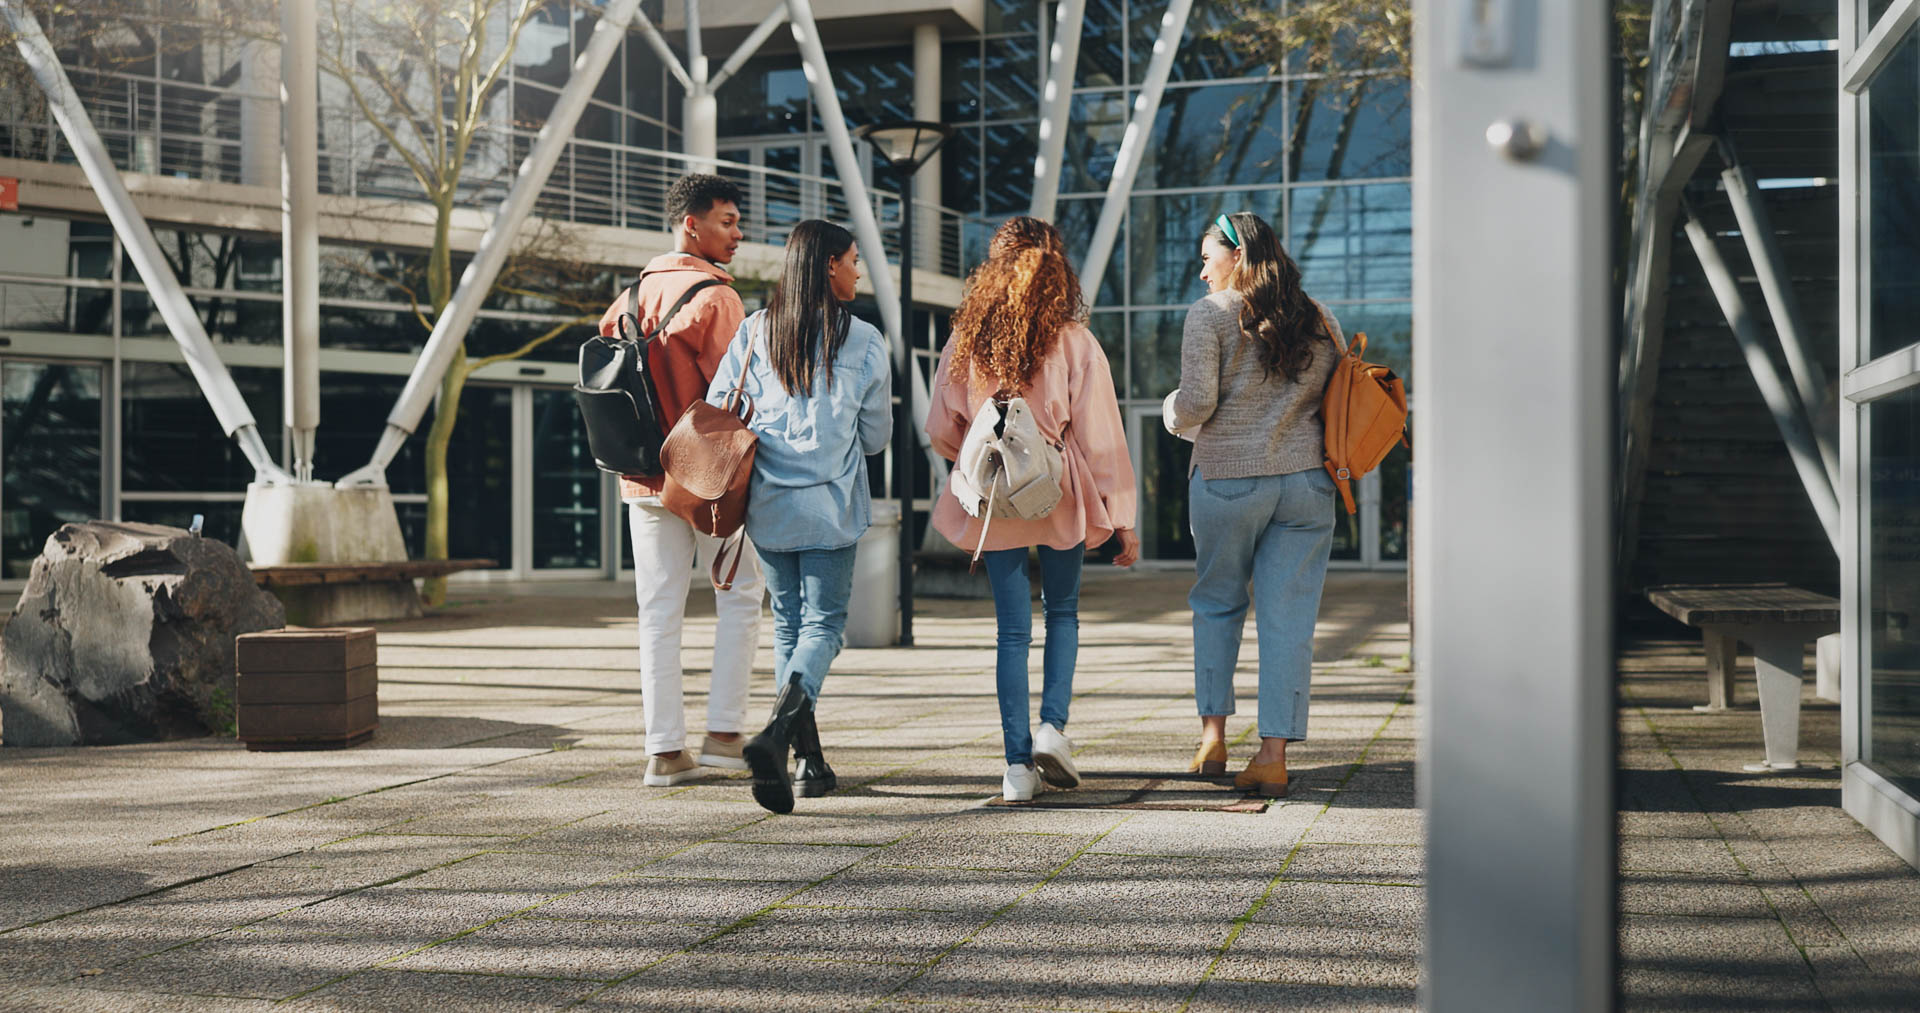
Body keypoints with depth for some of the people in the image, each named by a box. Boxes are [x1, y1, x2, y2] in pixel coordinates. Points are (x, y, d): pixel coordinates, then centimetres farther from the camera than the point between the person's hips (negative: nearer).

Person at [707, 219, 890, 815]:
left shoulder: (755, 331, 2)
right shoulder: (865, 341, -4)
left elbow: (716, 409, 1)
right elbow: (876, 435, 3)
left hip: (768, 503, 3)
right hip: (830, 507, -3)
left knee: (788, 623, 14)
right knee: (822, 623, 1)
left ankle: (810, 761, 16)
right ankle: (778, 731, -24)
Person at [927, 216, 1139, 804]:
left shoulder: (966, 342, -4)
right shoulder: (1075, 343, -9)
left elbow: (942, 431, 4)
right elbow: (1101, 435, -7)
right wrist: (1122, 518, -1)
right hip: (1061, 499, -1)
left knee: (1012, 629, 7)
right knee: (1063, 612, 20)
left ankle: (1018, 765, 4)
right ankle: (1052, 725, 4)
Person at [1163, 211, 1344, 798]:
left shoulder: (1212, 314, -5)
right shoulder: (1320, 320, 9)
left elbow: (1196, 403, -12)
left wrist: (1174, 412, 9)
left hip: (1227, 479, -3)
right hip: (1307, 482, 3)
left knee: (1217, 602, 16)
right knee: (1289, 618, 2)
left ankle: (1213, 734, 14)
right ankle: (1274, 754, -1)